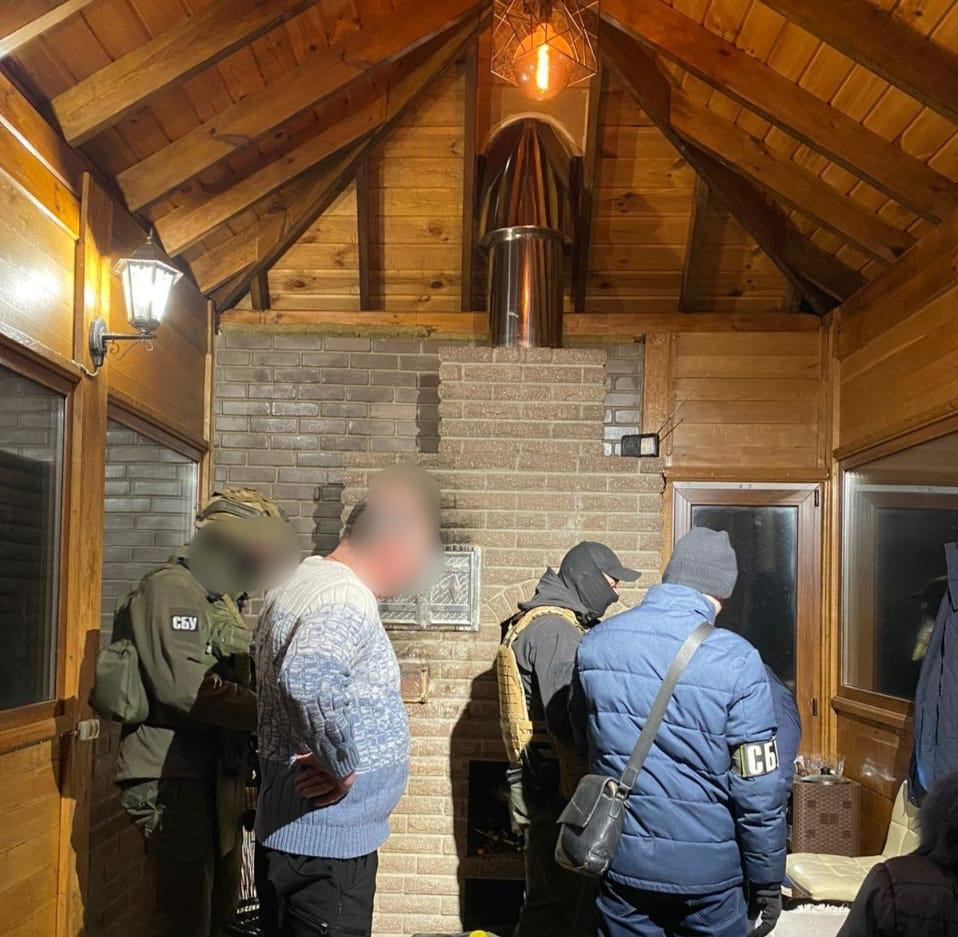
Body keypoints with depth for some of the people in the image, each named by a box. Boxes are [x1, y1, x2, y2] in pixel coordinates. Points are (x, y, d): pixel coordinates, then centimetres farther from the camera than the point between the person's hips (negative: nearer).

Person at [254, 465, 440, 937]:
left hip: (298, 834, 10)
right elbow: (309, 679, -44)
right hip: (325, 847, -10)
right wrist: (341, 767, -29)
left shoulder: (304, 580, 9)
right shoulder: (347, 599, -23)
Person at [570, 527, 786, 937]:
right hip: (706, 871, -3)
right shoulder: (736, 661, -18)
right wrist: (767, 880, -2)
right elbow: (758, 791, -14)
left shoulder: (594, 643, -5)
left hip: (622, 861, 3)